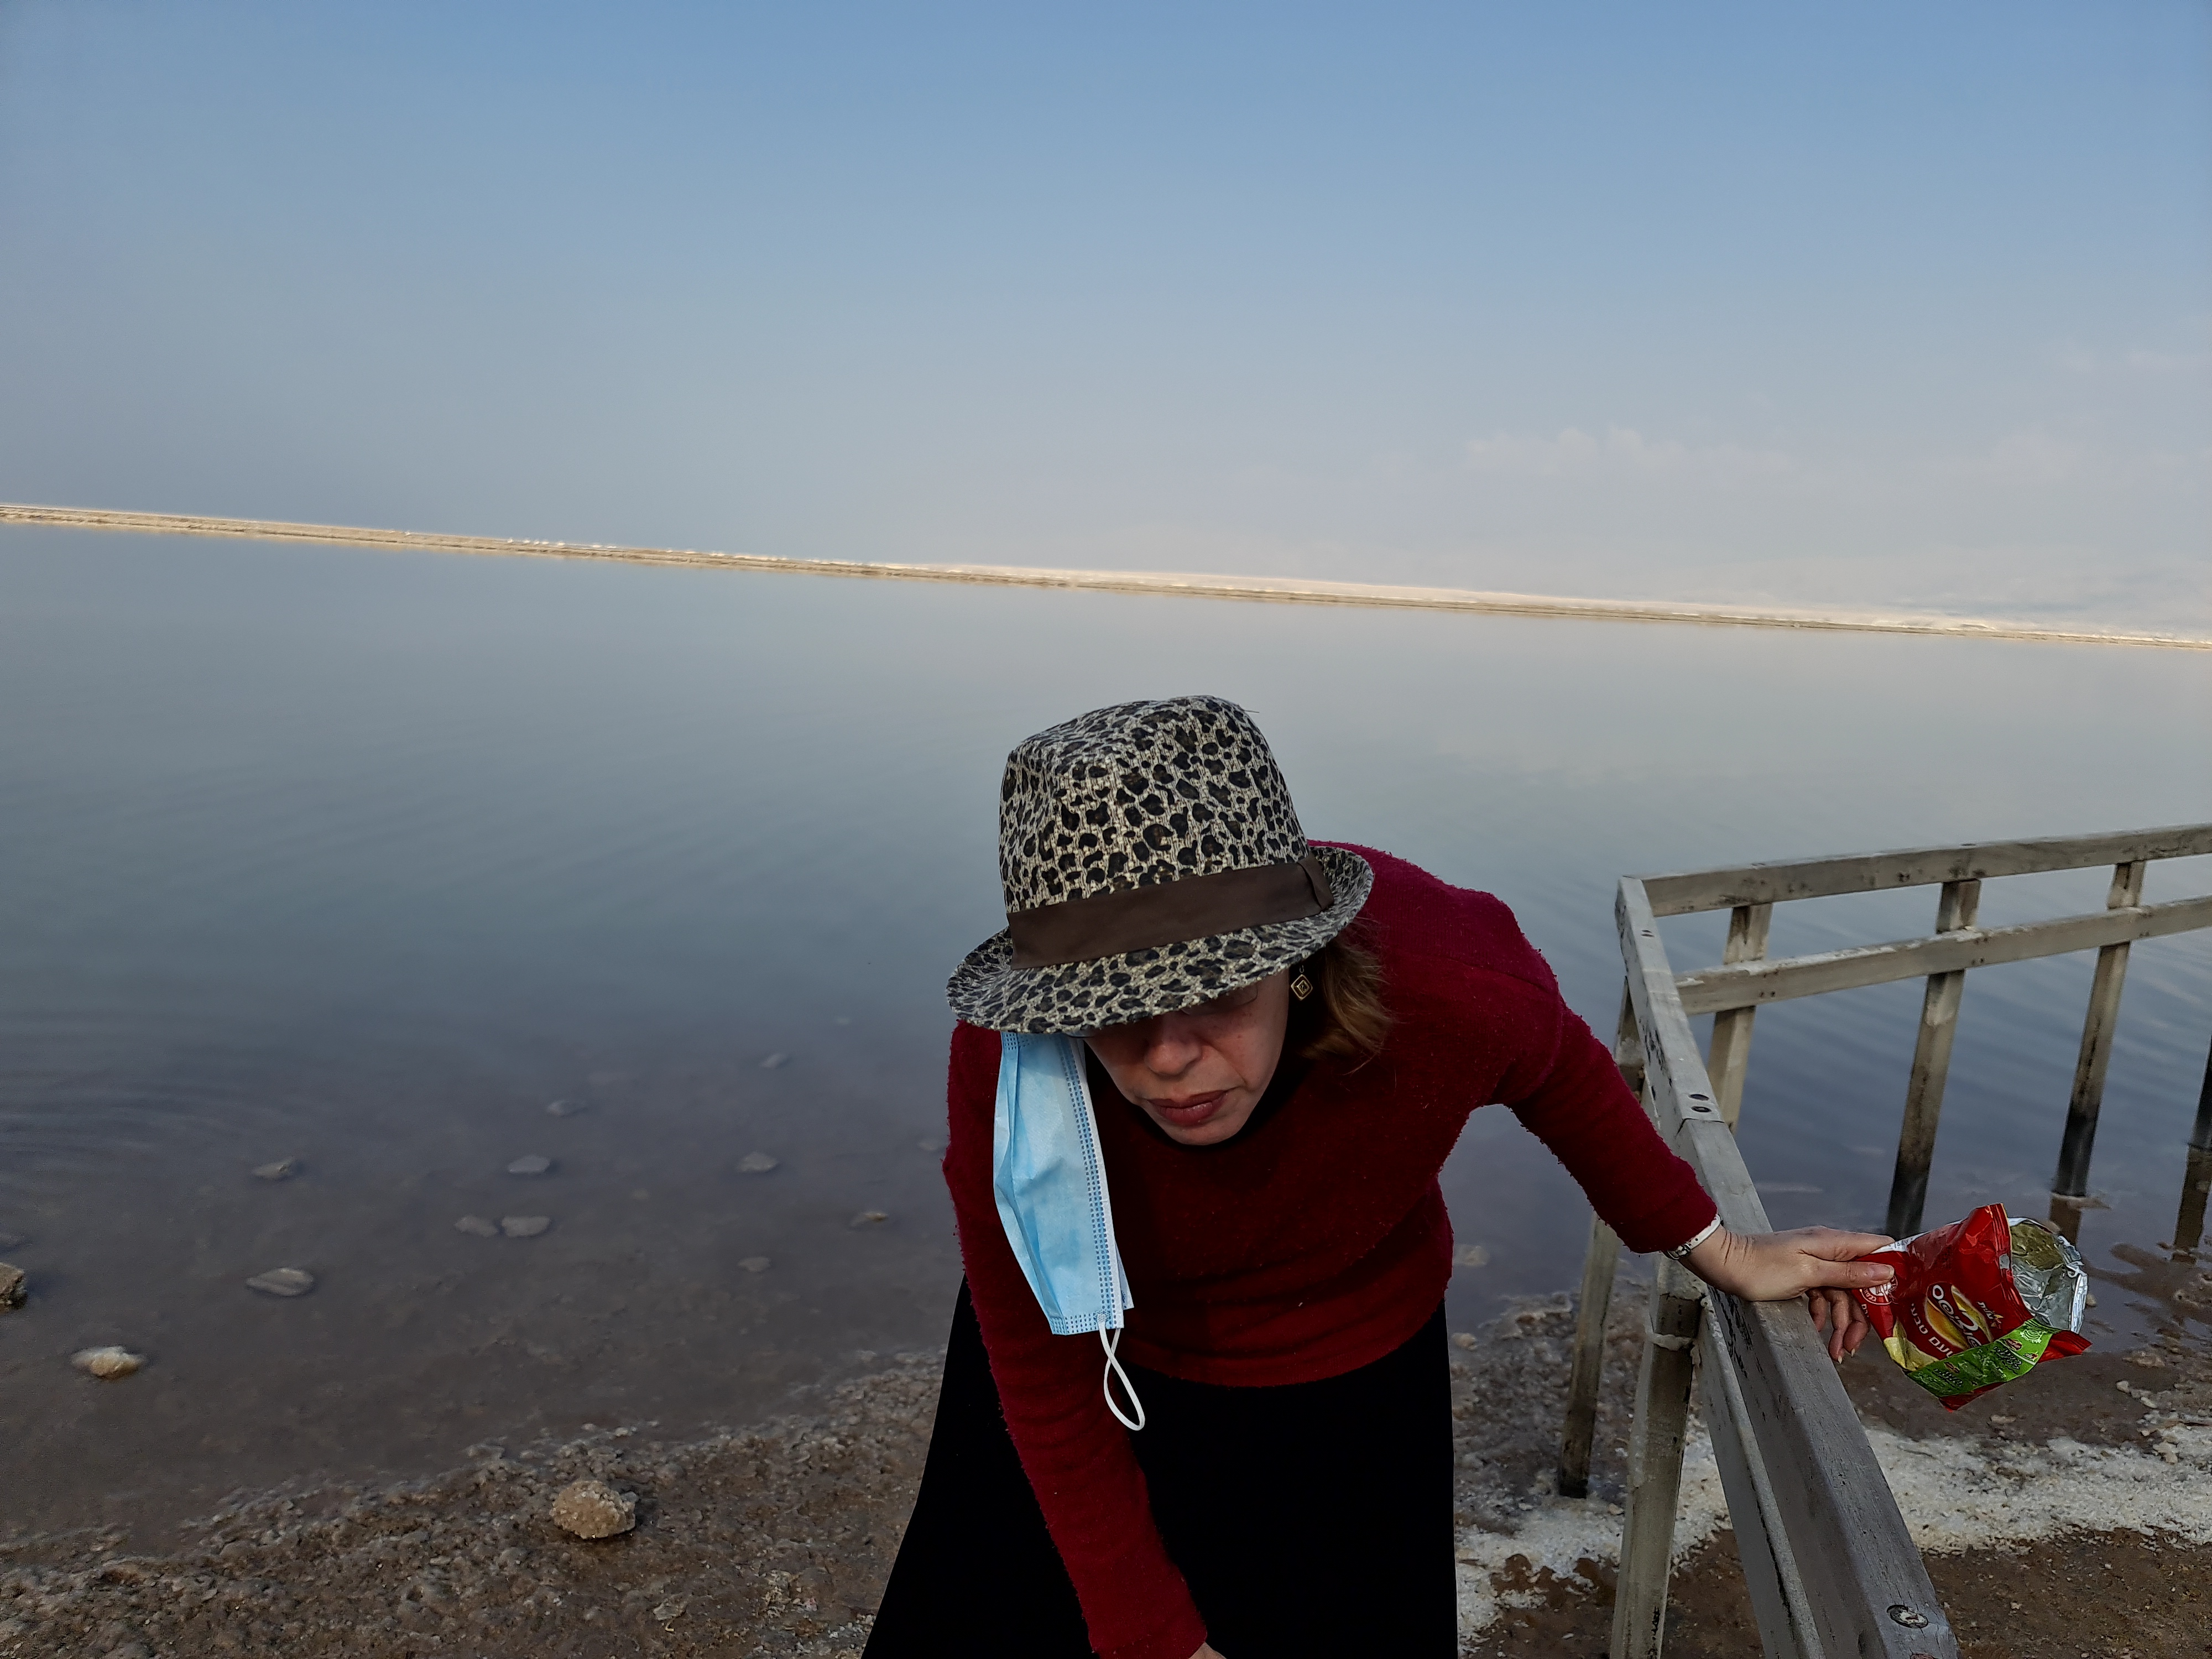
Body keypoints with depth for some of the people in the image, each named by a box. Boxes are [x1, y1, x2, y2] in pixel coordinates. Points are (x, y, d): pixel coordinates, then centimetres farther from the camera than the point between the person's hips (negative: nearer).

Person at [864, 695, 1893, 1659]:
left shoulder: (1446, 981, -35)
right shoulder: (1006, 1065, -34)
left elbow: (1563, 1075, -8)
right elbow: (1045, 1385, -20)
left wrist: (1711, 1249, 1)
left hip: (1340, 1398, 0)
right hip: (1114, 1367, 0)